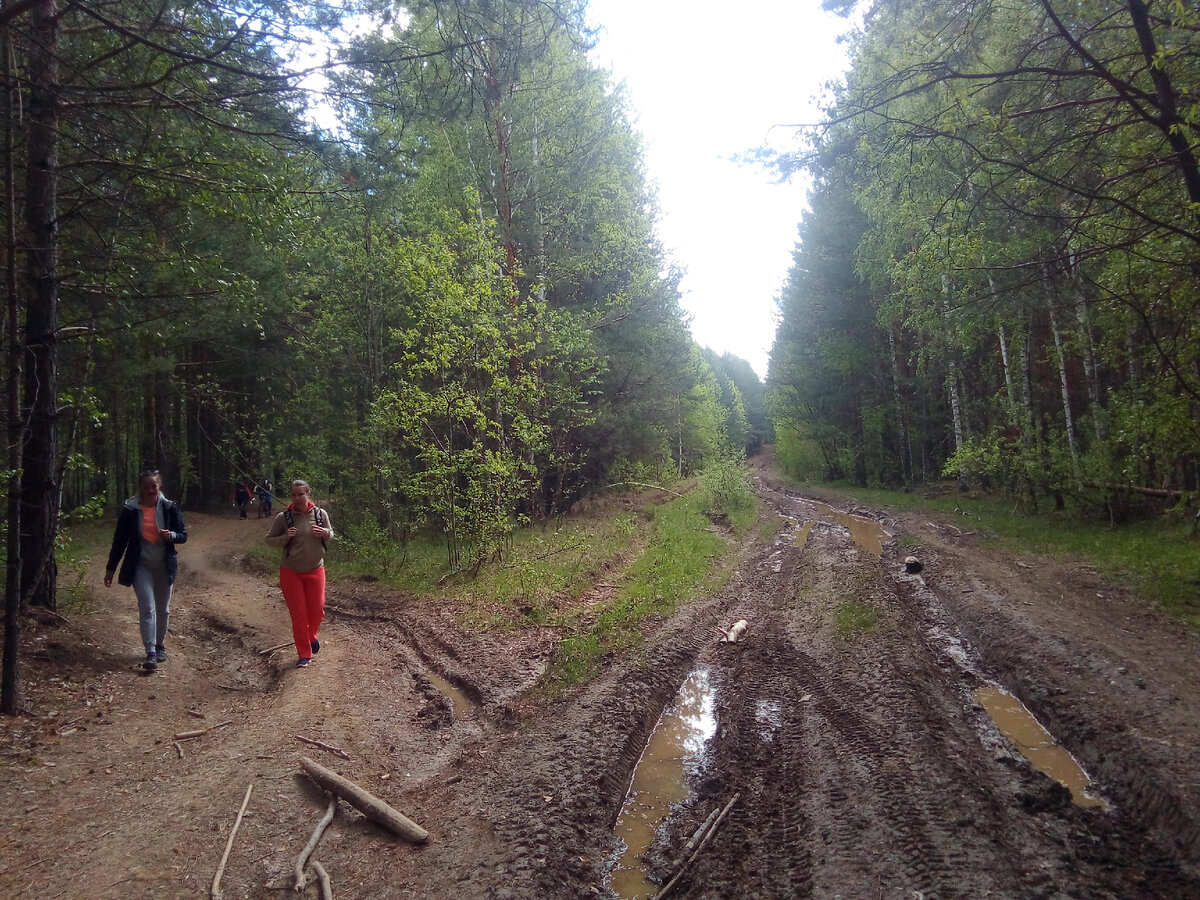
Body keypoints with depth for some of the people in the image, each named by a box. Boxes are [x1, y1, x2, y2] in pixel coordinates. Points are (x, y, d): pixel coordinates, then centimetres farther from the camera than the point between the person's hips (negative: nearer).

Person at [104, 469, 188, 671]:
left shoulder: (169, 508, -2)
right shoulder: (130, 509, -4)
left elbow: (183, 535, 2)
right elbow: (119, 540, 2)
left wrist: (171, 535, -21)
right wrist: (110, 569, 2)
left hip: (164, 567, 2)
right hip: (140, 567, -2)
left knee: (163, 609, 13)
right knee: (147, 609, -13)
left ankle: (160, 646, 32)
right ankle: (150, 654, -12)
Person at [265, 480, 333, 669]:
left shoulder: (320, 514, -5)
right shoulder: (283, 517, -10)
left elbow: (331, 535, 9)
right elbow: (269, 540, -1)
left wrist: (325, 533, -15)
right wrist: (285, 537, -21)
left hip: (315, 570, 2)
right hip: (290, 572, -2)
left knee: (317, 609, 8)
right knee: (298, 613, 3)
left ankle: (311, 637, 40)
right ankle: (304, 654, 16)